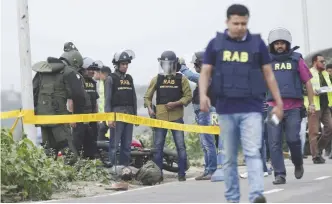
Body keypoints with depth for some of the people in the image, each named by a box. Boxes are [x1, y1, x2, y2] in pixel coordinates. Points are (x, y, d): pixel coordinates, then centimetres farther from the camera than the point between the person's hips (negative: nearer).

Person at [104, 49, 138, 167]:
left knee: (127, 145, 8)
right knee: (114, 145, -7)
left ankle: (125, 168, 13)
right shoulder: (111, 79, -2)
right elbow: (107, 99, -6)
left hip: (129, 115, 6)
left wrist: (135, 114, 13)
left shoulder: (129, 78, 15)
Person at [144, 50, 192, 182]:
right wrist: (149, 108, -4)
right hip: (160, 117, 2)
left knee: (180, 146, -1)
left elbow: (188, 96, 2)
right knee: (158, 147, 3)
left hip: (177, 117, -2)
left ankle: (182, 174, 5)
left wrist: (176, 103, -12)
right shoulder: (156, 79, 9)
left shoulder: (181, 79, 4)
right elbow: (147, 96, 12)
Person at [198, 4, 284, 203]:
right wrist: (203, 94, -11)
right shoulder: (216, 43, 7)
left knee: (253, 153, -13)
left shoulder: (257, 43, 6)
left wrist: (279, 102, 8)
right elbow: (206, 72, 7)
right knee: (229, 157, 8)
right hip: (226, 109, 1)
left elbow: (268, 74, 10)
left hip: (251, 108, -1)